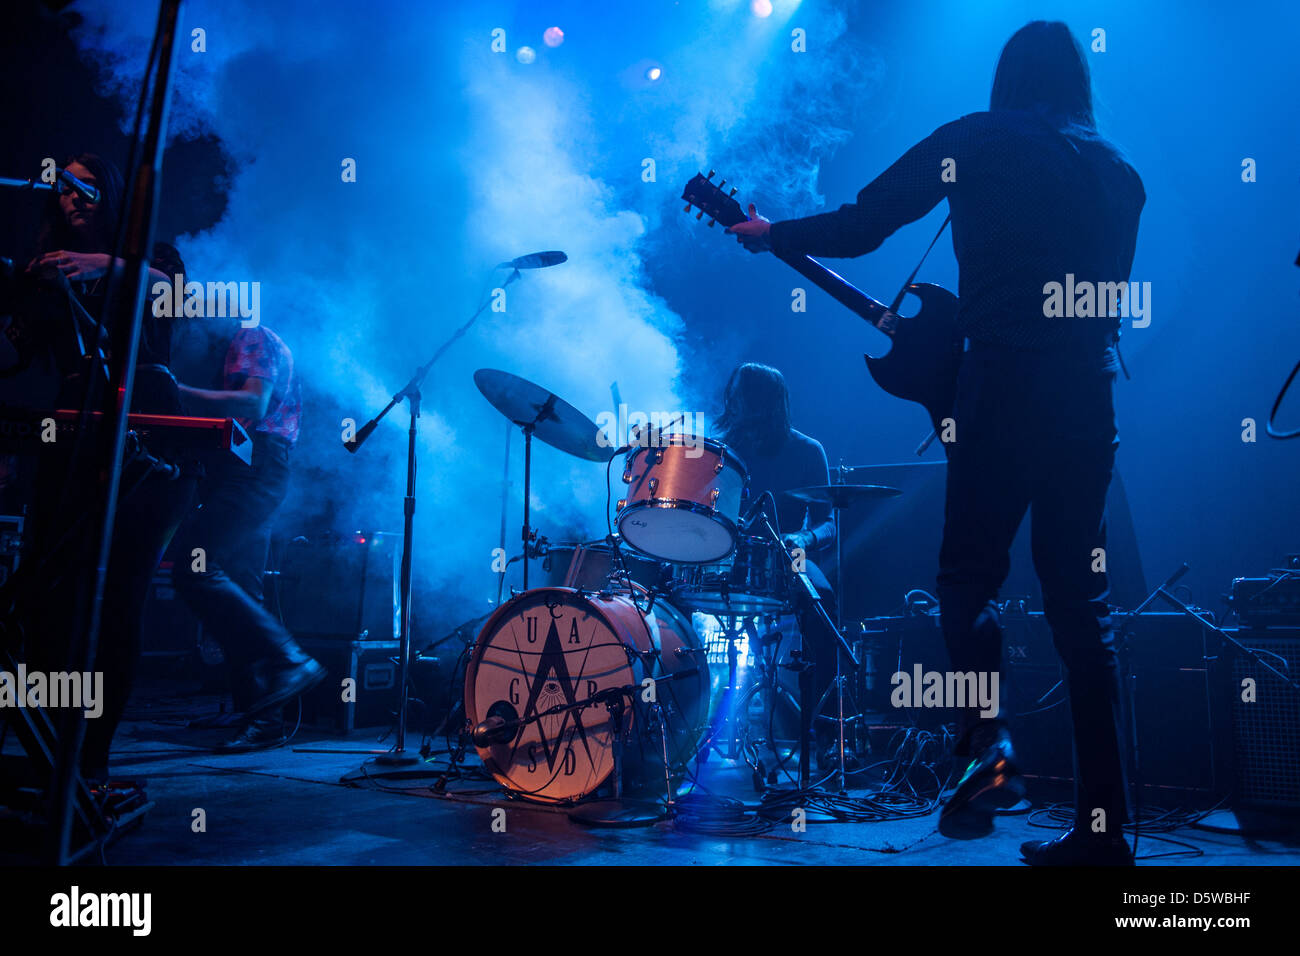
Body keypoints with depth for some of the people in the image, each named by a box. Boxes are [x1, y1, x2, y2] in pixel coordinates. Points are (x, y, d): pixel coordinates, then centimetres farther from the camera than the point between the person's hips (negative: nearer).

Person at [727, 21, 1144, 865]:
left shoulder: (975, 140, 6)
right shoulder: (1118, 170, 18)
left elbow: (858, 228, 3)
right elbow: (1110, 291, 20)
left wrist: (769, 235, 18)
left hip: (1004, 384, -4)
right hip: (1090, 392, 5)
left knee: (969, 576, 12)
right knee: (1082, 604, 8)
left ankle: (989, 743, -6)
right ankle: (1104, 829, 9)